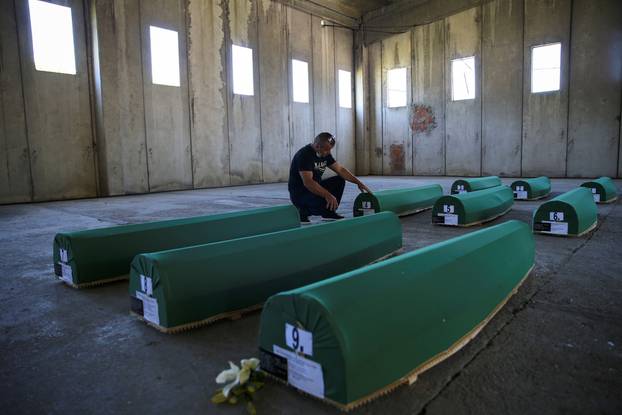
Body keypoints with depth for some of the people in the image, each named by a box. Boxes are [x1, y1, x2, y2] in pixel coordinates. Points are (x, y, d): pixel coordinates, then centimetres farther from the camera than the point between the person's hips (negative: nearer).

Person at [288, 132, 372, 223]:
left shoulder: (325, 154, 4)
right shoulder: (304, 155, -23)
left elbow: (340, 169, 8)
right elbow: (307, 182, -33)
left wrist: (358, 182, -1)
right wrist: (327, 195, -42)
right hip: (299, 193, -9)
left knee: (340, 181, 1)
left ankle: (329, 213, 9)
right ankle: (305, 211, -5)